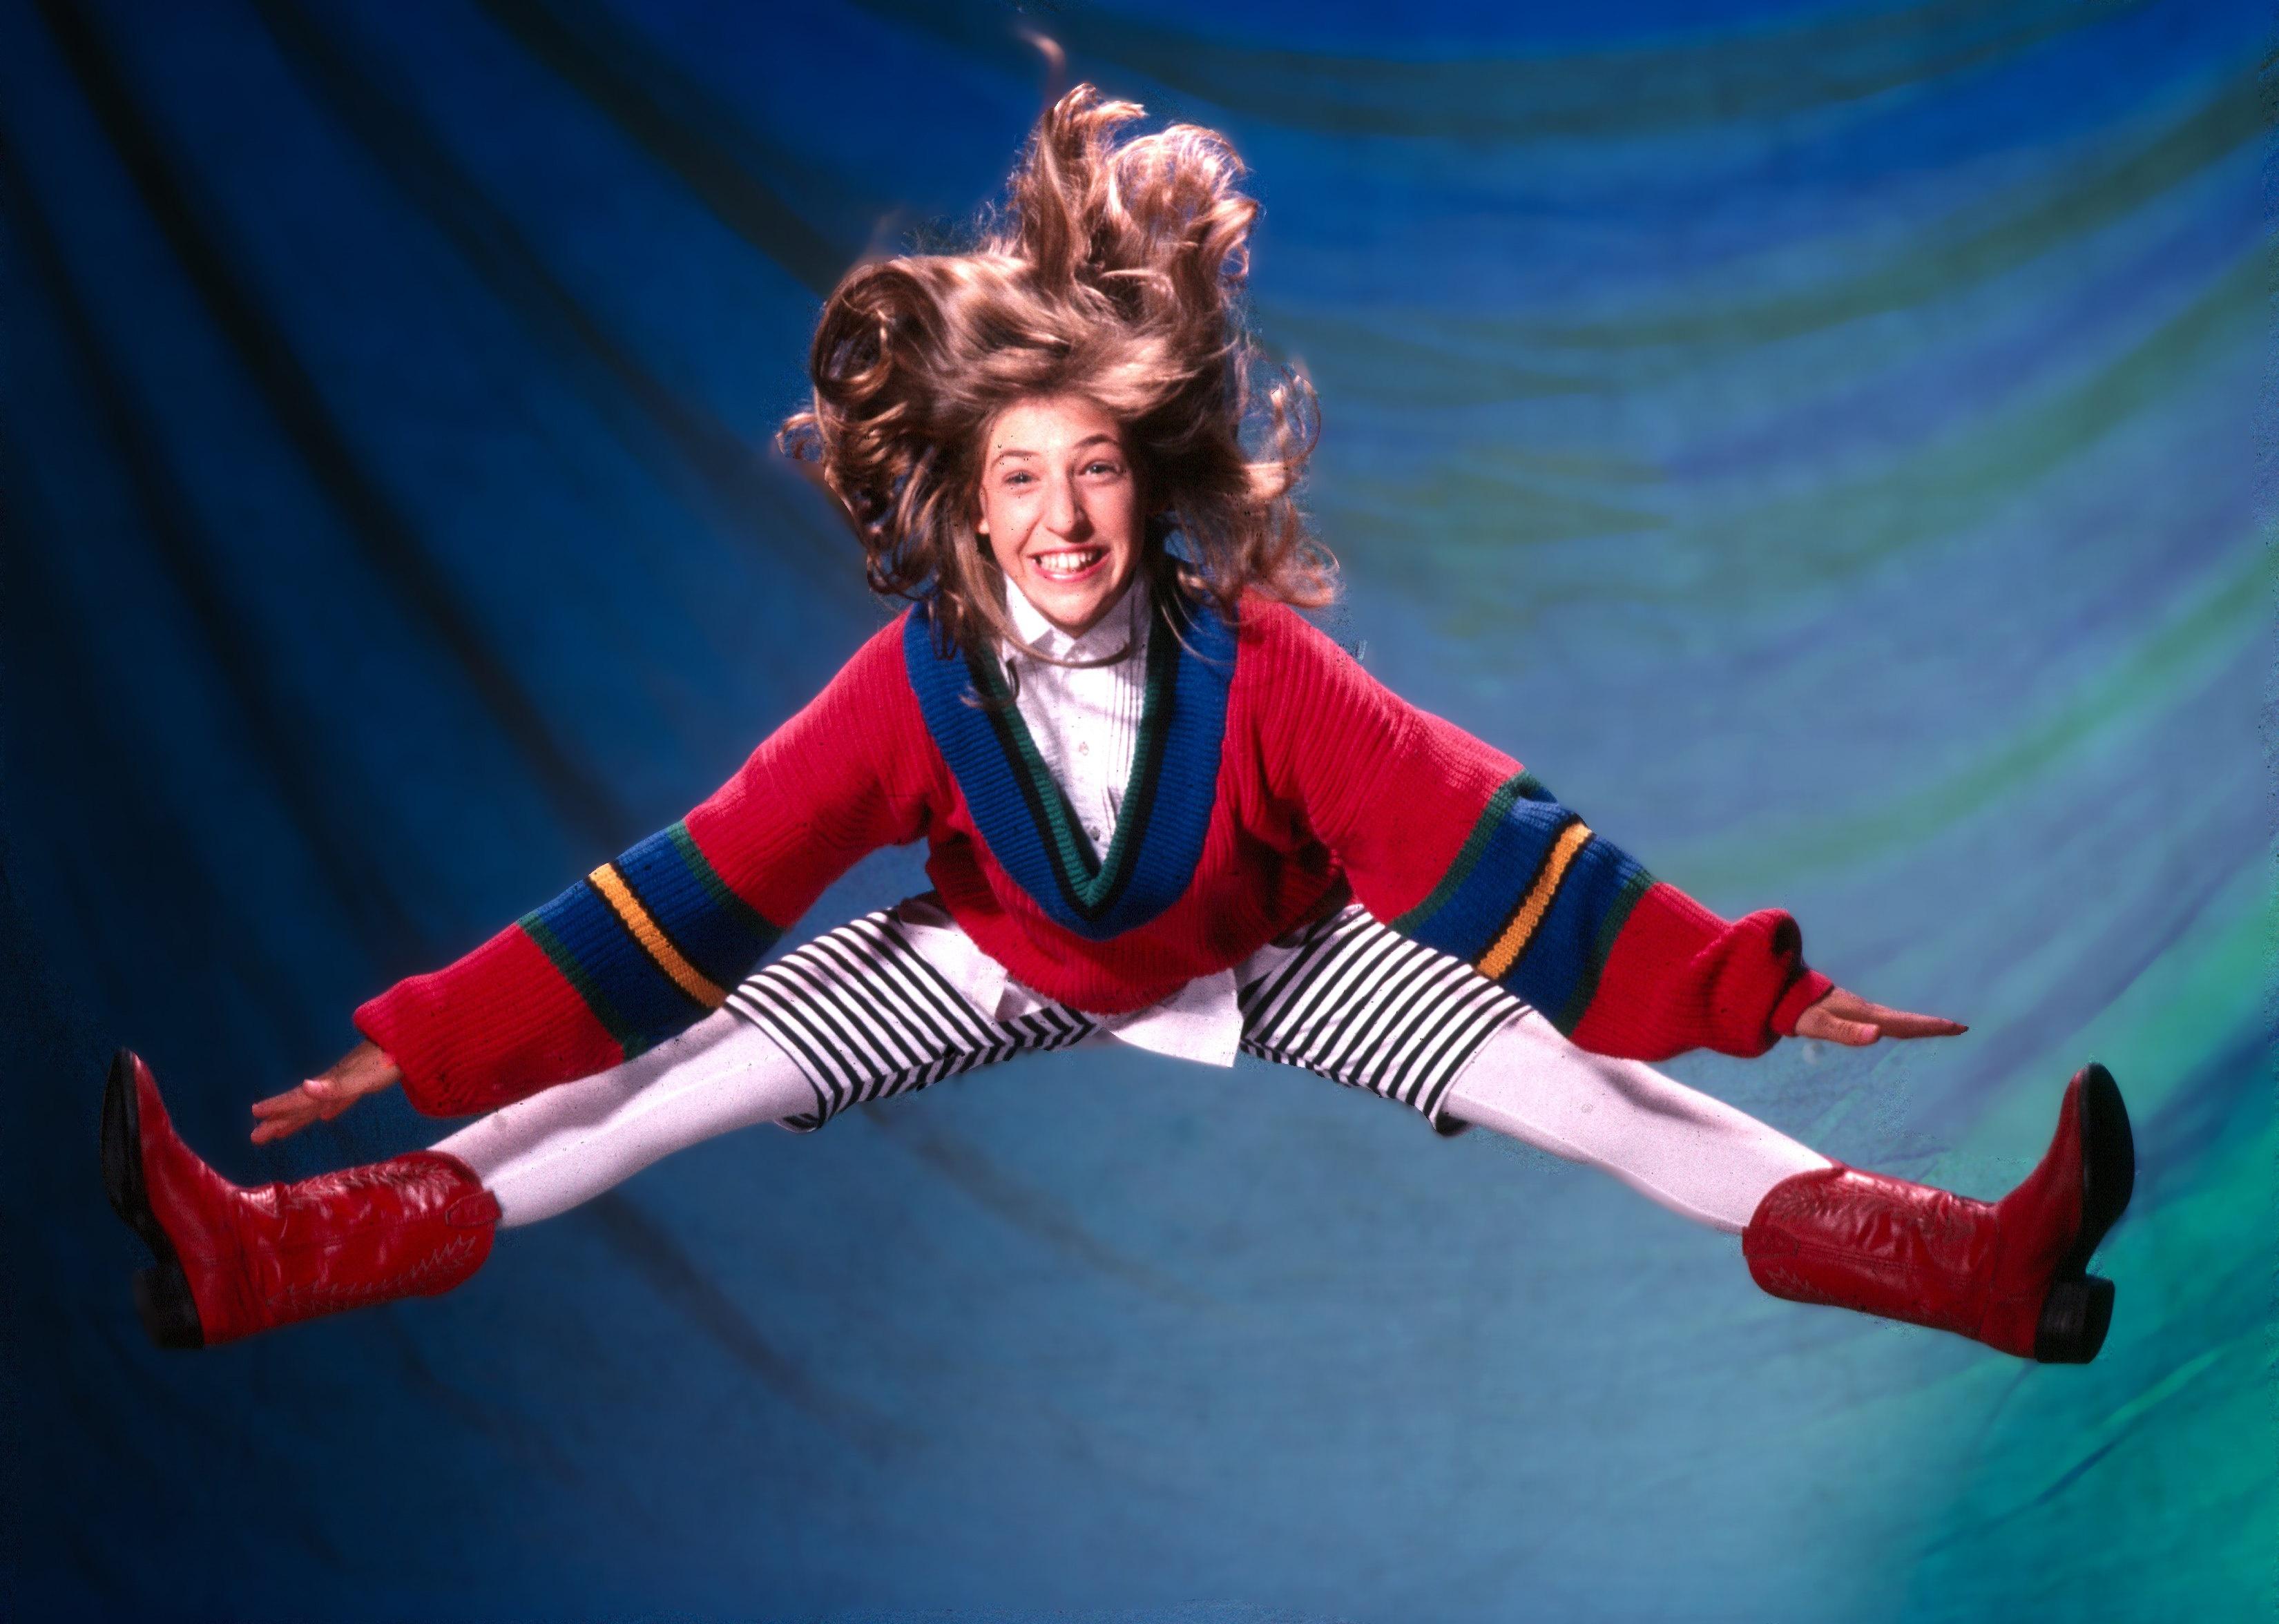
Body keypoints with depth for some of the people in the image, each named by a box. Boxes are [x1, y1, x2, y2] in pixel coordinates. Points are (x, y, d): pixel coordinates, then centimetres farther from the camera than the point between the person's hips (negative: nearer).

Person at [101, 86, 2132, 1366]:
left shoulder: (1255, 665, -30)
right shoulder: (918, 681, -26)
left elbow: (1485, 841, -28)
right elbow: (696, 889, -25)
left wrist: (1758, 995, -35)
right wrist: (427, 1048, -31)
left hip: (1266, 965, 0)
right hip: (993, 964, 1)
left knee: (1570, 1077, -17)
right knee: (679, 1073, -14)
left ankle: (1983, 1266, -19)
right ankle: (269, 1254, -16)